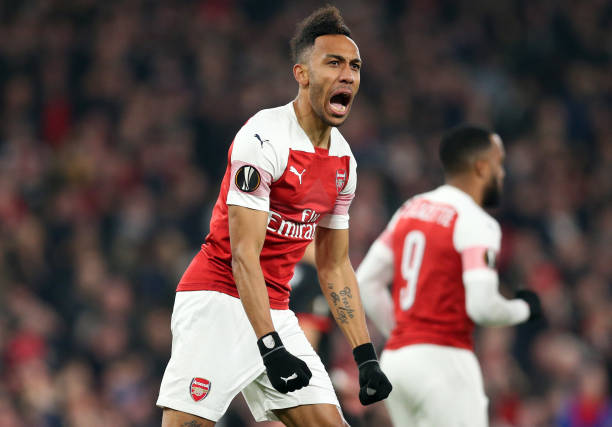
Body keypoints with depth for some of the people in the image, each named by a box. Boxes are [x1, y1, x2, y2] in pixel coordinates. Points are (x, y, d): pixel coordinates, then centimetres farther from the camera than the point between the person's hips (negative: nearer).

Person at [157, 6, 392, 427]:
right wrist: (270, 348, -29)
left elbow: (335, 266, 16)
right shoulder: (264, 138, -17)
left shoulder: (343, 160, 9)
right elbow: (244, 254, -22)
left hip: (274, 309, 8)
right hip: (217, 298, -8)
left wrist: (367, 356, 10)